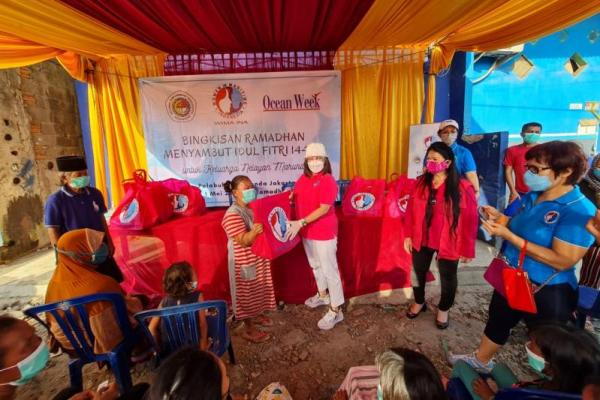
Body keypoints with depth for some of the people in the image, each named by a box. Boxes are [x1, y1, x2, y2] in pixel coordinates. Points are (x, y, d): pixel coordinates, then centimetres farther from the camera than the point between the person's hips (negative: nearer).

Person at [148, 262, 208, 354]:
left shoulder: (165, 301, -4)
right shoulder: (197, 296, -12)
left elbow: (151, 329, -1)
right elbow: (203, 325, -10)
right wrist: (203, 345, 2)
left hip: (167, 351, 4)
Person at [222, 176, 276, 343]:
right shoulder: (232, 214, -24)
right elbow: (244, 241, -29)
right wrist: (254, 231, -48)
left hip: (259, 258, 8)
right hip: (244, 262, -8)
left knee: (258, 289, 24)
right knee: (247, 293, 8)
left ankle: (257, 315, 47)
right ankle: (249, 330, 25)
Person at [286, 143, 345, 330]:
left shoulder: (327, 181, -17)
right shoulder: (303, 179, 5)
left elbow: (324, 209, -22)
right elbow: (295, 199, 18)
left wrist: (301, 223, -27)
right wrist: (288, 197, -4)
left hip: (324, 232, -8)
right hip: (307, 232, 8)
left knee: (329, 270, 1)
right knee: (315, 265, 23)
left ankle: (336, 311, 14)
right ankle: (323, 295, 45)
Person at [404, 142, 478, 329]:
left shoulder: (462, 188, -16)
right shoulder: (420, 183, -3)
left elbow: (470, 221, -12)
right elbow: (410, 211, 2)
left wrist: (467, 249, -9)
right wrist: (408, 235, 2)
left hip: (448, 243, -3)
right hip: (421, 240, 3)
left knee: (448, 279, 17)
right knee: (418, 272, 19)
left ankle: (443, 309, 43)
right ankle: (419, 302, 46)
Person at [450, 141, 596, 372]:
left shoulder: (579, 211, -25)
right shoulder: (533, 196, 0)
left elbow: (562, 261, -29)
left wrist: (507, 235, -32)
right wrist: (500, 219, -5)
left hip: (548, 292, -8)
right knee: (497, 322, 26)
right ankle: (480, 360, 50)